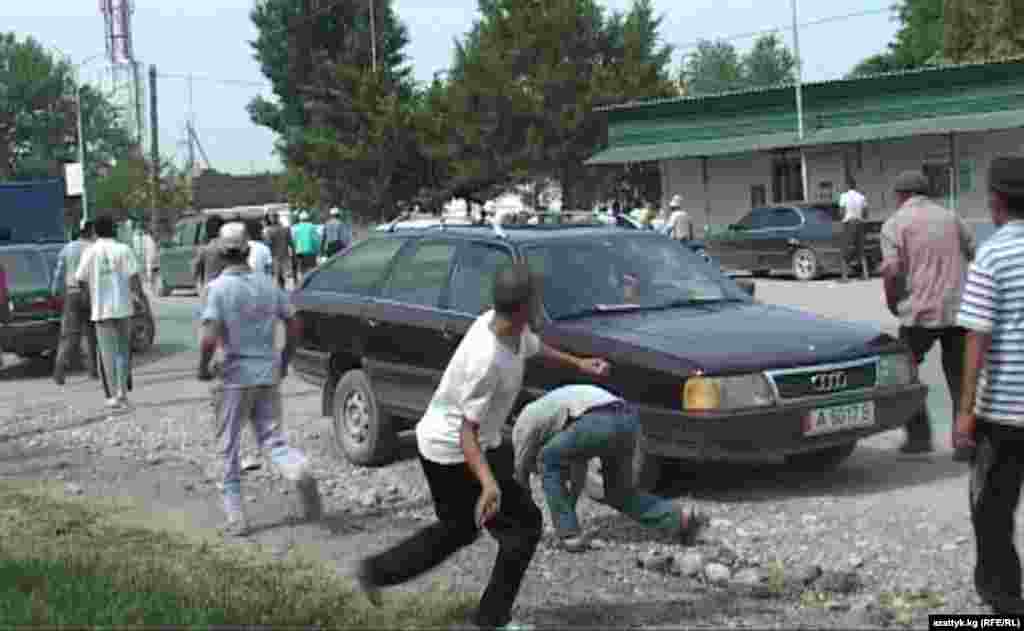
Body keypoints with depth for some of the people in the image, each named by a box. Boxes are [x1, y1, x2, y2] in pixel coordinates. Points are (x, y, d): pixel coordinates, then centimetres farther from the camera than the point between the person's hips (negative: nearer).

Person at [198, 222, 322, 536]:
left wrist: (203, 368, -3)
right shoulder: (267, 284, 4)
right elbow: (294, 325, 8)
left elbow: (209, 338, -20)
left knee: (229, 447, 10)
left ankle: (235, 516, 14)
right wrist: (283, 361, 20)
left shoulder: (219, 287, -11)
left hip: (236, 377, -4)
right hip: (269, 374, 4)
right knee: (271, 438, 12)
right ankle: (299, 470, -19)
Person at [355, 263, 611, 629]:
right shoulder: (486, 359, -33)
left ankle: (376, 572, 31)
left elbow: (535, 347, 19)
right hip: (454, 452, -9)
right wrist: (488, 483, -44)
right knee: (524, 524, 2)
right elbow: (467, 434, -31)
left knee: (458, 530, 26)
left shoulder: (514, 330, -7)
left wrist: (578, 364, 31)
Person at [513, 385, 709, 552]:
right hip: (628, 421, 7)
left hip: (600, 423, -7)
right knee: (620, 496, 24)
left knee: (549, 463, 20)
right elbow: (578, 469, 46)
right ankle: (681, 519, 10)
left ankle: (569, 533, 15)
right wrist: (569, 510, 48)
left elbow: (521, 470, 28)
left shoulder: (526, 420, 25)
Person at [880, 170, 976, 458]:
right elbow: (976, 254, 9)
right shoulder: (950, 216, 11)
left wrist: (892, 302, 4)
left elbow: (891, 271, -12)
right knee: (960, 377, 12)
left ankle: (919, 436, 12)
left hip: (921, 312, -4)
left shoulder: (895, 223, -2)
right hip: (959, 309, 4)